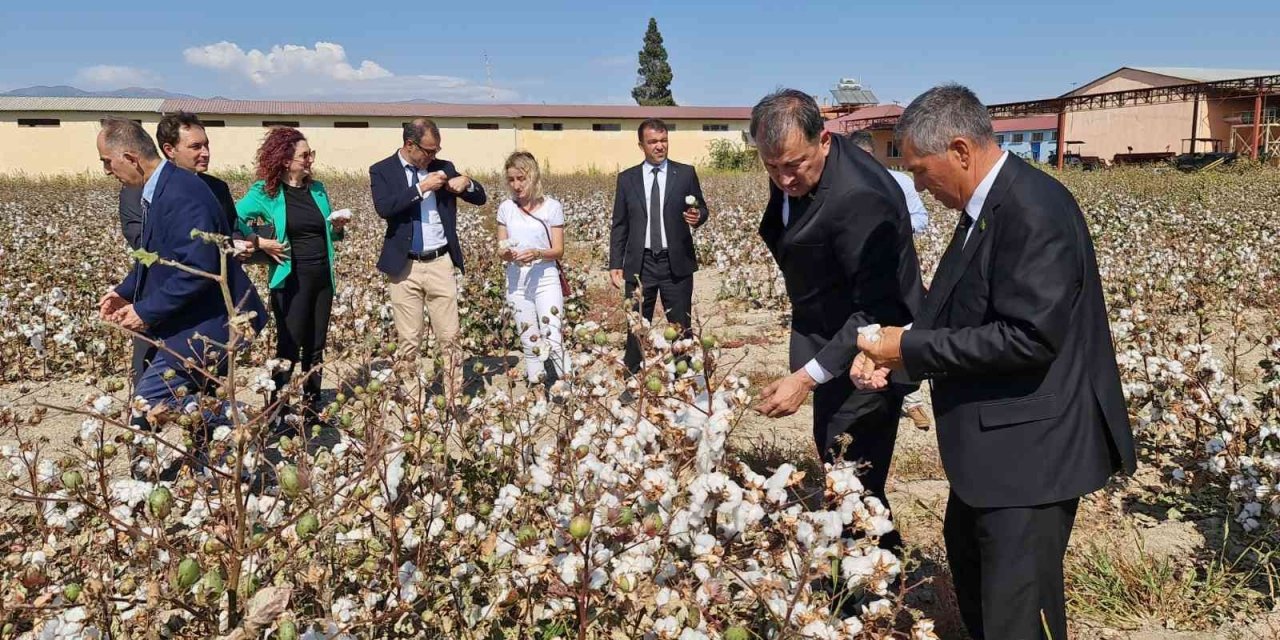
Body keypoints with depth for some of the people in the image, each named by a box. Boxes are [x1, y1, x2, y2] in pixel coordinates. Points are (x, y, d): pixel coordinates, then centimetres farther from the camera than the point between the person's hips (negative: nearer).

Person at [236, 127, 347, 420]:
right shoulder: (265, 192, -7)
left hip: (323, 277, 5)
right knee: (289, 347, -1)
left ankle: (312, 407, 23)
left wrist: (337, 228, -1)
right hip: (291, 279, -5)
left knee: (316, 347, 12)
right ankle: (277, 412, 11)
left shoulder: (317, 189, 9)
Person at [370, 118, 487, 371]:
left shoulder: (443, 167, 9)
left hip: (441, 263, 2)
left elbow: (480, 198, 12)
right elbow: (384, 207, -17)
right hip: (405, 266, -2)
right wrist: (421, 188, -19)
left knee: (449, 337, 2)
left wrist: (467, 182, -9)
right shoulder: (382, 170, 1)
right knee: (409, 341, 3)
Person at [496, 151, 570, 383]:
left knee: (552, 339, -12)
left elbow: (558, 250, -5)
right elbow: (502, 249, 6)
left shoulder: (551, 206, -5)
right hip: (517, 281, 3)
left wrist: (536, 253, -24)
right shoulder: (506, 208, 4)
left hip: (545, 279, -3)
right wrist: (507, 254, -17)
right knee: (529, 342, 9)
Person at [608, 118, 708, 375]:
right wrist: (615, 264, 2)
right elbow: (619, 225, 8)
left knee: (681, 327, 5)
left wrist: (697, 216, -17)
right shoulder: (627, 178, 7)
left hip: (676, 263, -1)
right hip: (639, 264, 1)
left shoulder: (685, 173, 5)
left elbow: (701, 208, 8)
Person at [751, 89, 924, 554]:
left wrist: (806, 377, -35)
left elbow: (877, 311, -30)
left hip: (863, 354, -9)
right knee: (831, 454, 21)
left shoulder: (859, 199, -32)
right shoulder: (791, 178, -5)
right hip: (829, 338, 9)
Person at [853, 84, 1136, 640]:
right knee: (967, 555, 26)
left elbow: (1030, 337, -28)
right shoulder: (987, 205, 8)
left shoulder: (1033, 209, -23)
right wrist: (893, 353, -3)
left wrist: (912, 347, -20)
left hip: (1030, 448, -10)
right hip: (994, 442, 10)